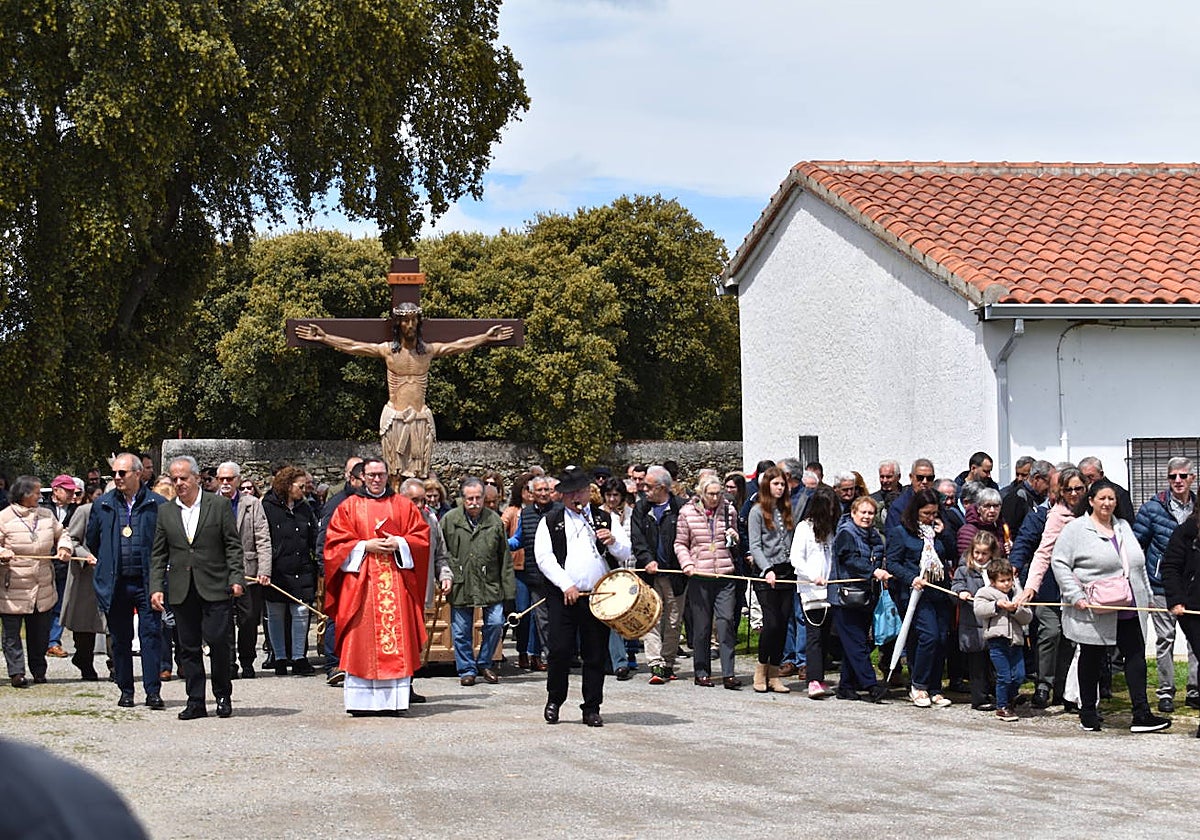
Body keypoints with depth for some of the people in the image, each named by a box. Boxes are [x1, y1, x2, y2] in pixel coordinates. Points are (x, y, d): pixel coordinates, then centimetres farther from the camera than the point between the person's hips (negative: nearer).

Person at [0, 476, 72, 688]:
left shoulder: (47, 515, 7)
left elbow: (62, 534, 20)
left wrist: (64, 548, 0)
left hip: (43, 588, 4)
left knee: (40, 631, 10)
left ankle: (39, 671, 22)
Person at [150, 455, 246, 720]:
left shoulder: (219, 505, 2)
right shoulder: (165, 511, 11)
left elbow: (233, 545, 1)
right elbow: (158, 554, 12)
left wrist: (236, 578, -8)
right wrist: (156, 587, 3)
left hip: (215, 588, -3)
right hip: (181, 590, 3)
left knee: (218, 641, -8)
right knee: (188, 647, 4)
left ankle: (223, 696, 11)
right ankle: (195, 702, 11)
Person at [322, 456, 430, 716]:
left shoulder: (403, 505, 13)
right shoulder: (349, 507, 9)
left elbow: (421, 536, 9)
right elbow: (336, 542, 3)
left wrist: (399, 543, -8)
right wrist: (365, 546, -9)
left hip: (396, 582, 1)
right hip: (361, 580, -1)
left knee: (396, 639, -3)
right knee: (361, 640, -6)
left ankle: (395, 700, -1)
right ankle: (361, 701, -4)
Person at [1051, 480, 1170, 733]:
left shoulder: (1123, 527, 16)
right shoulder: (1076, 529, -5)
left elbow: (1138, 565, 23)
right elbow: (1059, 563, -9)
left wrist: (1146, 595, 17)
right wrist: (1076, 596, -15)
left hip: (1128, 610, 5)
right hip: (1094, 612, -5)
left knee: (1136, 656, -2)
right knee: (1092, 660, 6)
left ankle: (1141, 715, -2)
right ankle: (1087, 714, 17)